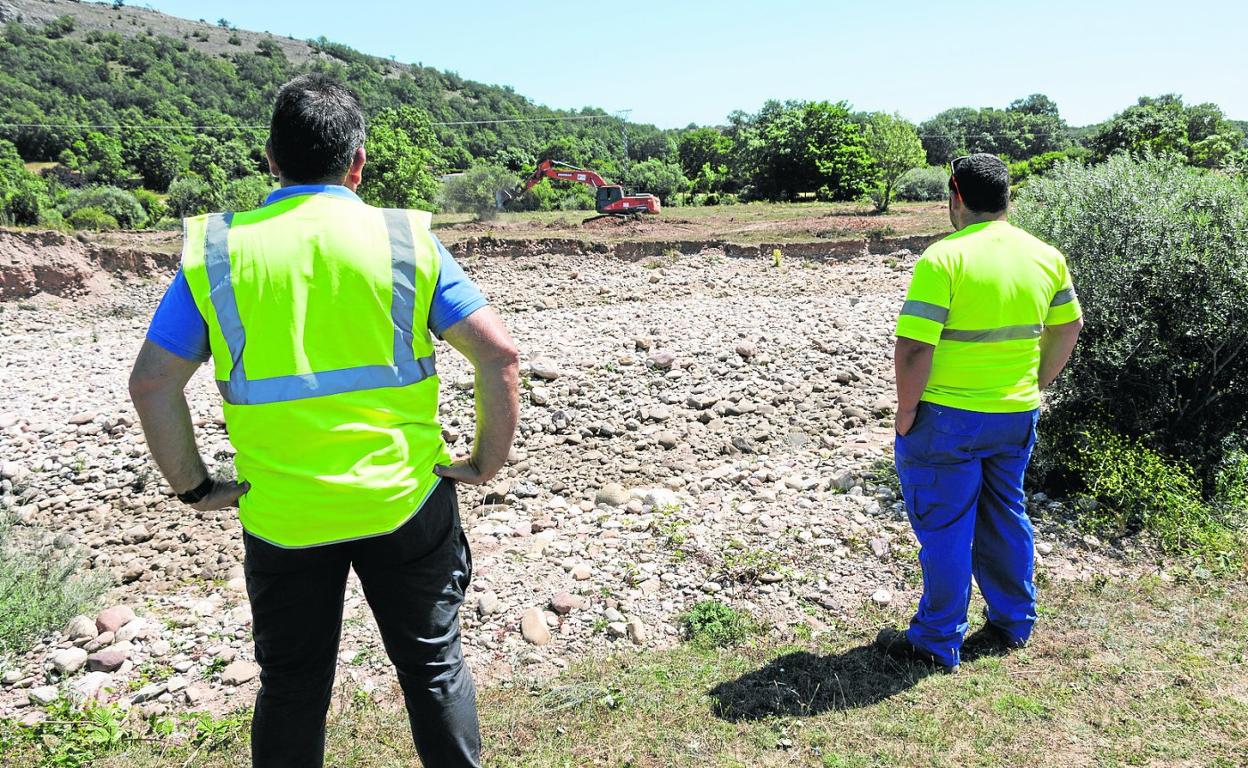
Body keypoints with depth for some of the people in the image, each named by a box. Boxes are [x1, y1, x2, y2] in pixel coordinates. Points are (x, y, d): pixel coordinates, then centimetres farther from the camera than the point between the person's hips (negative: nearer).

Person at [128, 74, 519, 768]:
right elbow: (499, 354, -10)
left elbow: (152, 383, -5)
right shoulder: (405, 238, -6)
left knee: (291, 688, 20)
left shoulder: (217, 249, -2)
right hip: (405, 502, -1)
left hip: (281, 517, 1)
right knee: (434, 666, 18)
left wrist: (192, 484, 7)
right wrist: (489, 461, 0)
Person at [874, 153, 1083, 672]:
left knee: (945, 530, 5)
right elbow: (1068, 328, 14)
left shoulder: (944, 258, -19)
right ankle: (1012, 624, 35)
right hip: (1016, 416, 7)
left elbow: (913, 349, -23)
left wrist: (905, 413, -10)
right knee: (1005, 517, 21)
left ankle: (938, 643, 18)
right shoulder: (1045, 256, 3)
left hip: (947, 419, -6)